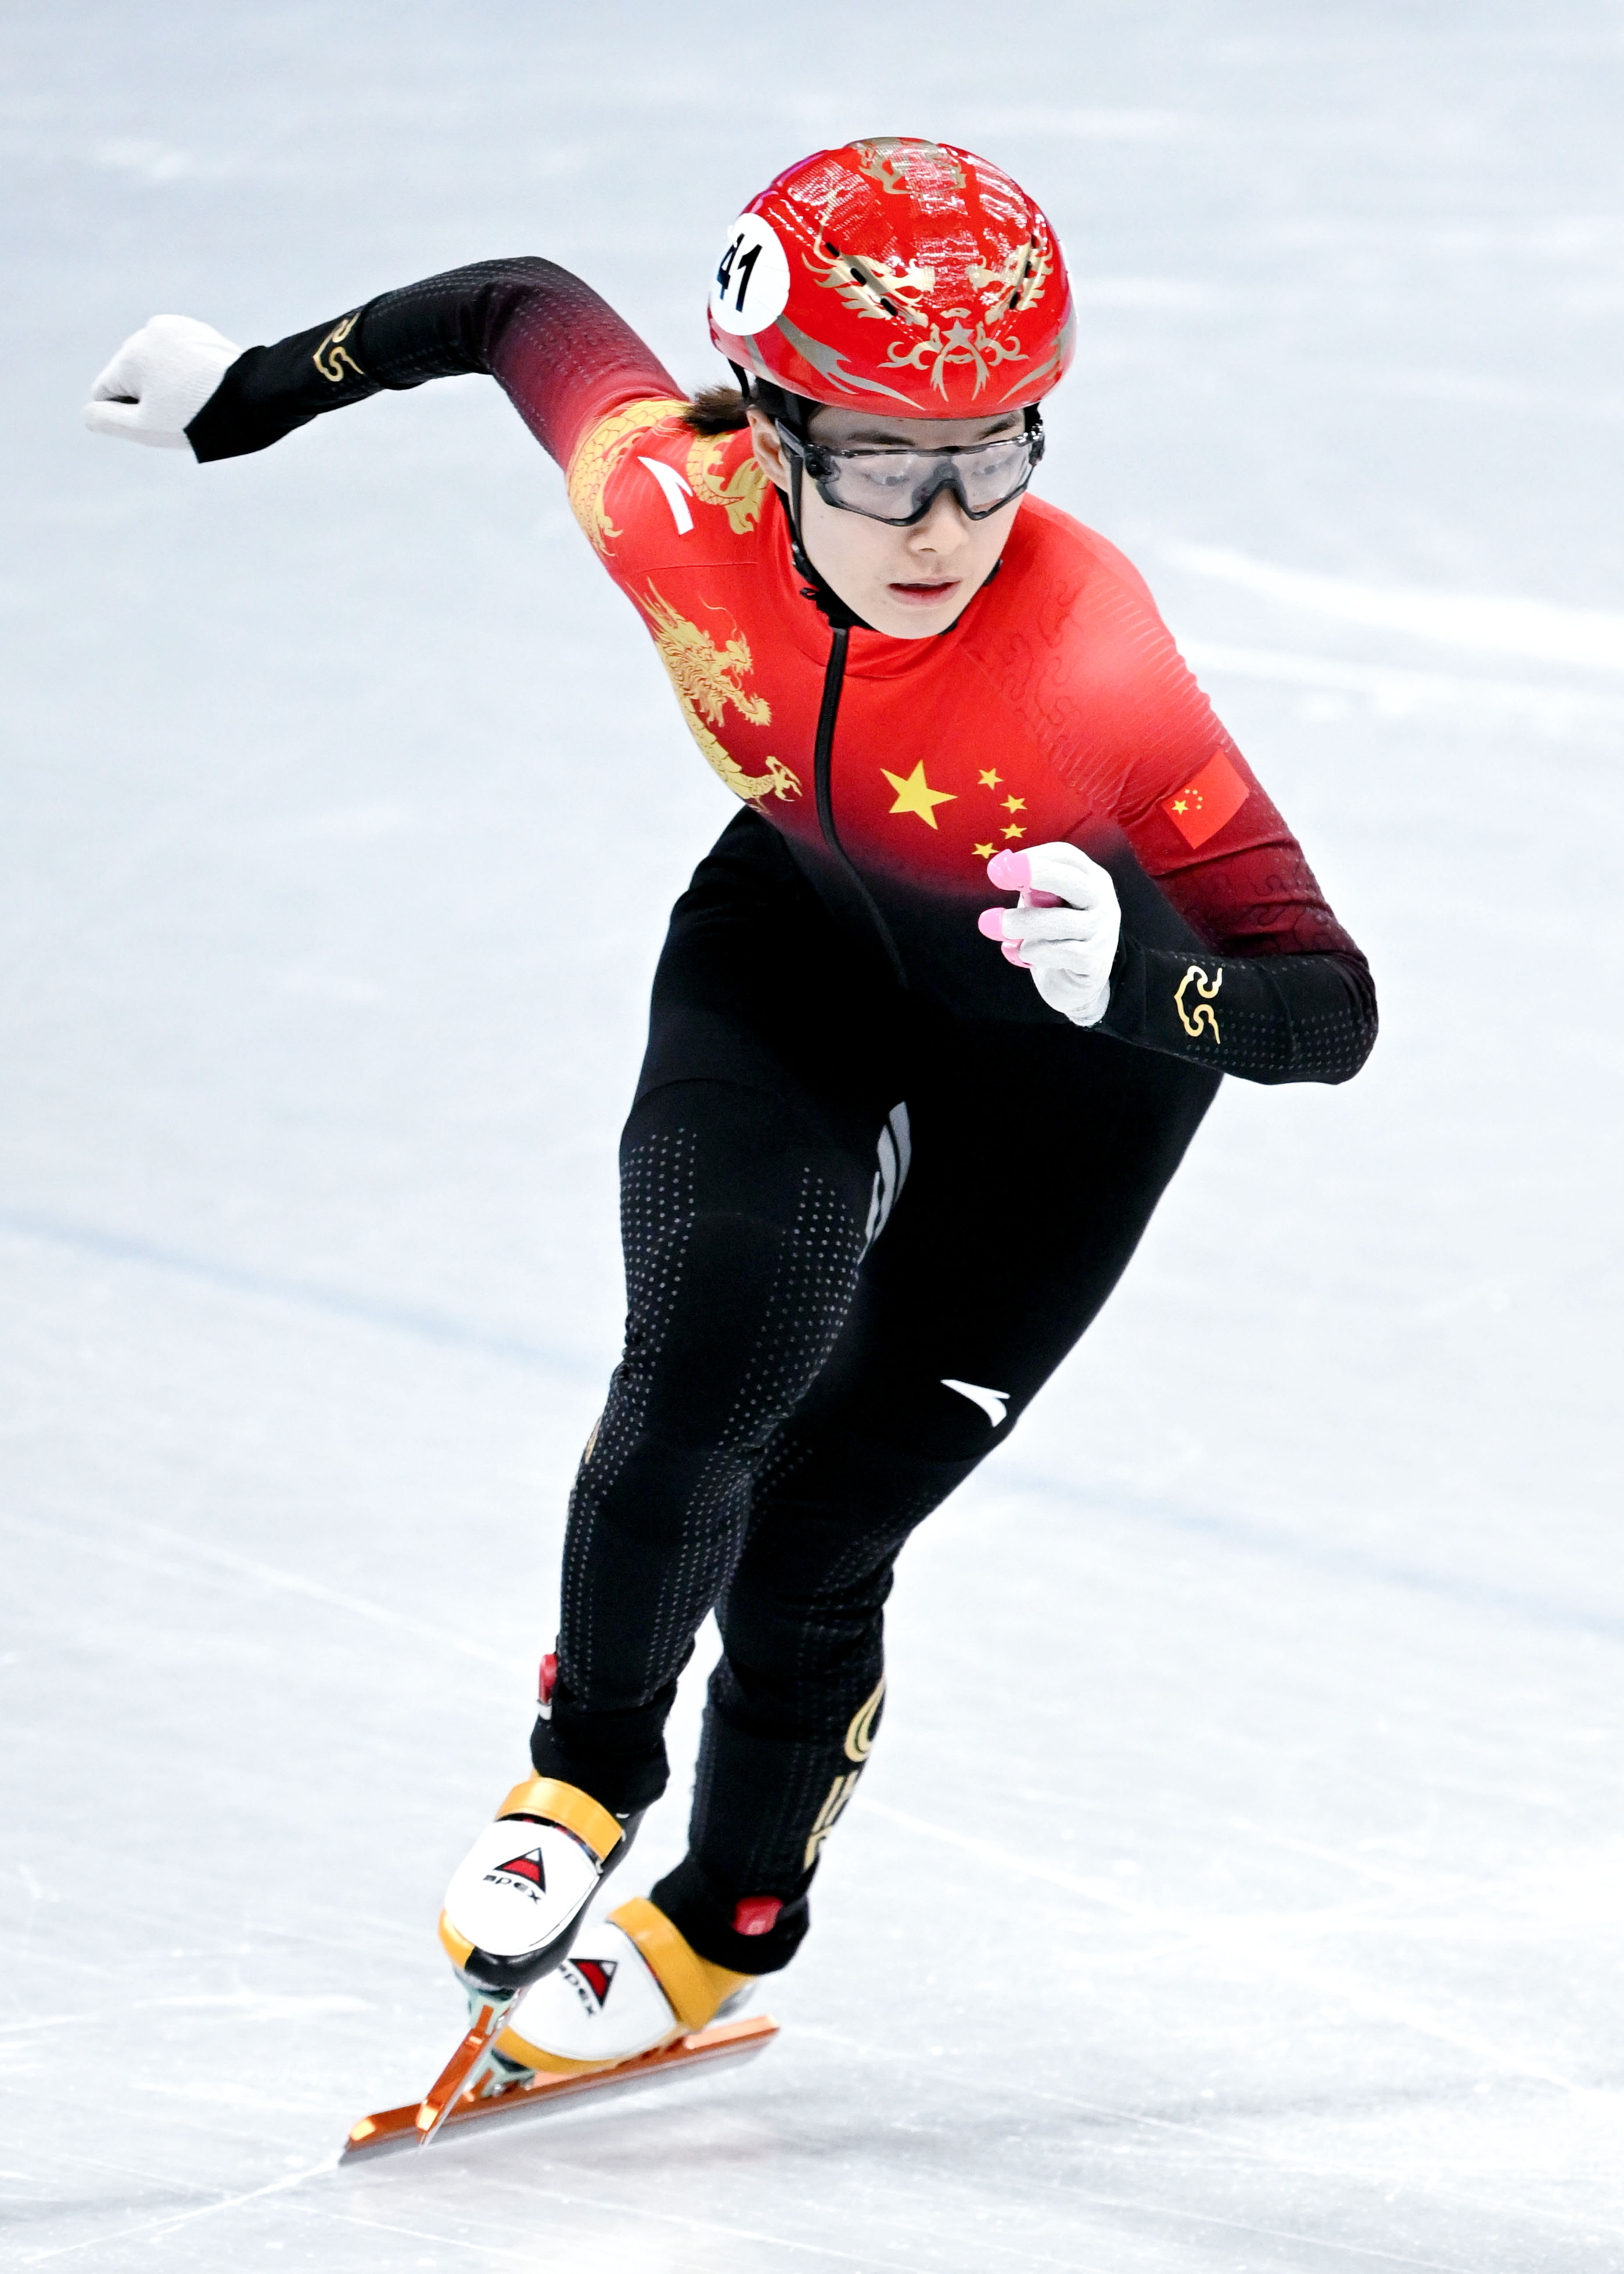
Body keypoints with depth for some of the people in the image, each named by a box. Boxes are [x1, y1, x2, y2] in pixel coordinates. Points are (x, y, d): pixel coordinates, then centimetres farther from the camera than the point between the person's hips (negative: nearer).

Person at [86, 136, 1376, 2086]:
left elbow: (1331, 1010, -35)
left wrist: (1142, 983, -54)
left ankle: (729, 1926, 30)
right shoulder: (671, 502, -31)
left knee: (808, 1544, 0)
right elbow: (526, 311, -8)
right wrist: (266, 386, 5)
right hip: (798, 927, 3)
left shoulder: (1092, 662, -41)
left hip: (1072, 1017, -2)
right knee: (705, 1375, -18)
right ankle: (587, 1767, 14)